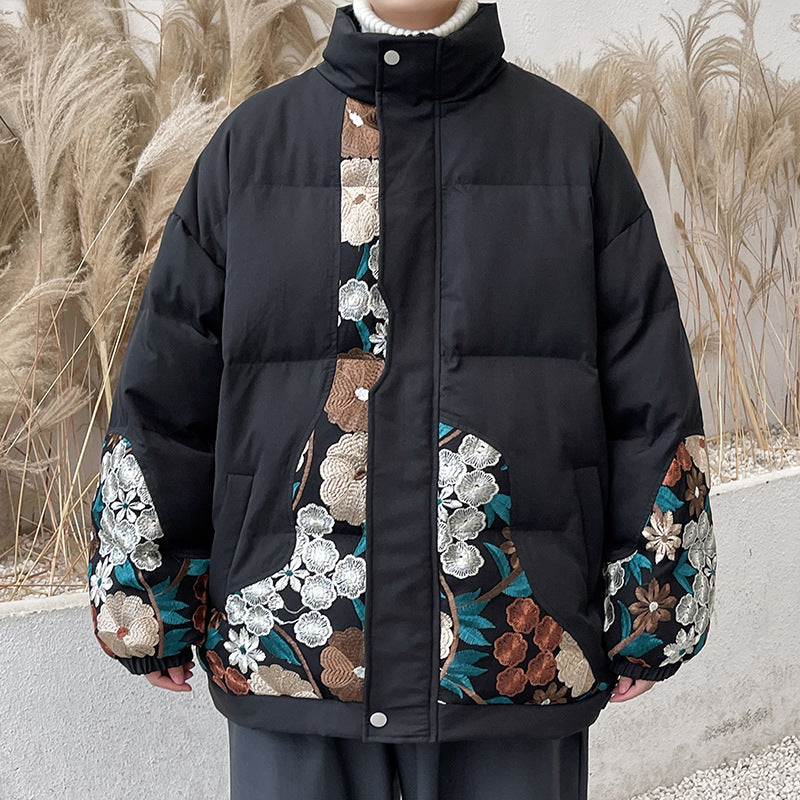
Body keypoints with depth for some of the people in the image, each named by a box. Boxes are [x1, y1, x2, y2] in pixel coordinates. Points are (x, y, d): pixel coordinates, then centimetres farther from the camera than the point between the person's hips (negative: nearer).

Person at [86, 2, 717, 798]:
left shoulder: (576, 143, 4)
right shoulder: (252, 143, 5)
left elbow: (653, 407, 4)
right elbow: (161, 396, 6)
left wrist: (645, 615, 2)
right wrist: (152, 612, 6)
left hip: (521, 659, 0)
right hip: (288, 643, 1)